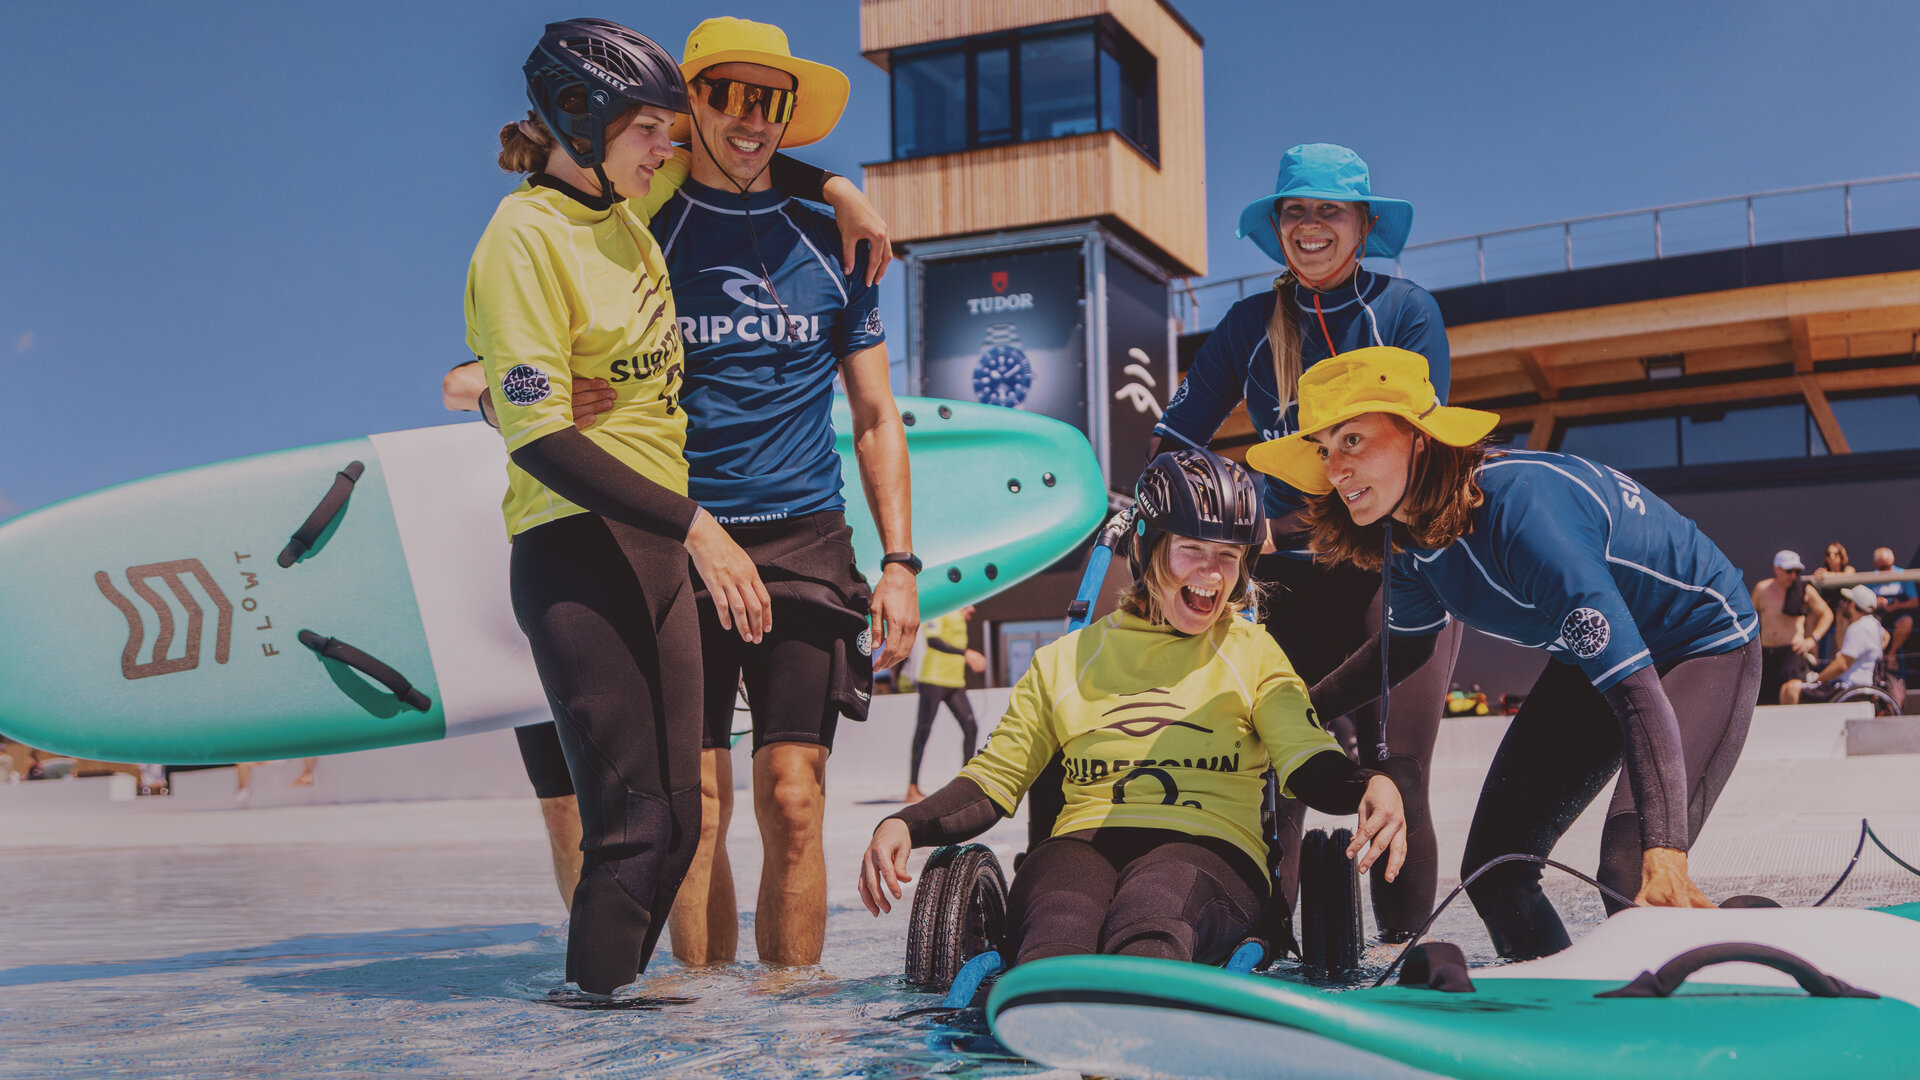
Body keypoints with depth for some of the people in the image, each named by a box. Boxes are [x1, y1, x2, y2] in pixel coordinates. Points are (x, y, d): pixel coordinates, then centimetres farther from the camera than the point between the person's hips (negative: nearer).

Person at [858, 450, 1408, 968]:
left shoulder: (1254, 655, 22)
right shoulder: (1065, 662, 22)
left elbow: (1309, 763, 7)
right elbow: (993, 779, 20)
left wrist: (1372, 786, -18)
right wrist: (903, 826, 0)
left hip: (1208, 849, -1)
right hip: (1083, 844, 1)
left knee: (1150, 913, -39)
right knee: (1059, 929, -37)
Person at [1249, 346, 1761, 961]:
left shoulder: (1523, 506, -37)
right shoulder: (1407, 531, -13)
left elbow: (1638, 691, -41)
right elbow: (1405, 647, 10)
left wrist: (1664, 855, -50)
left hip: (1706, 646, -7)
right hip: (1593, 655, 7)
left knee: (1631, 876, -26)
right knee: (1492, 869, 0)